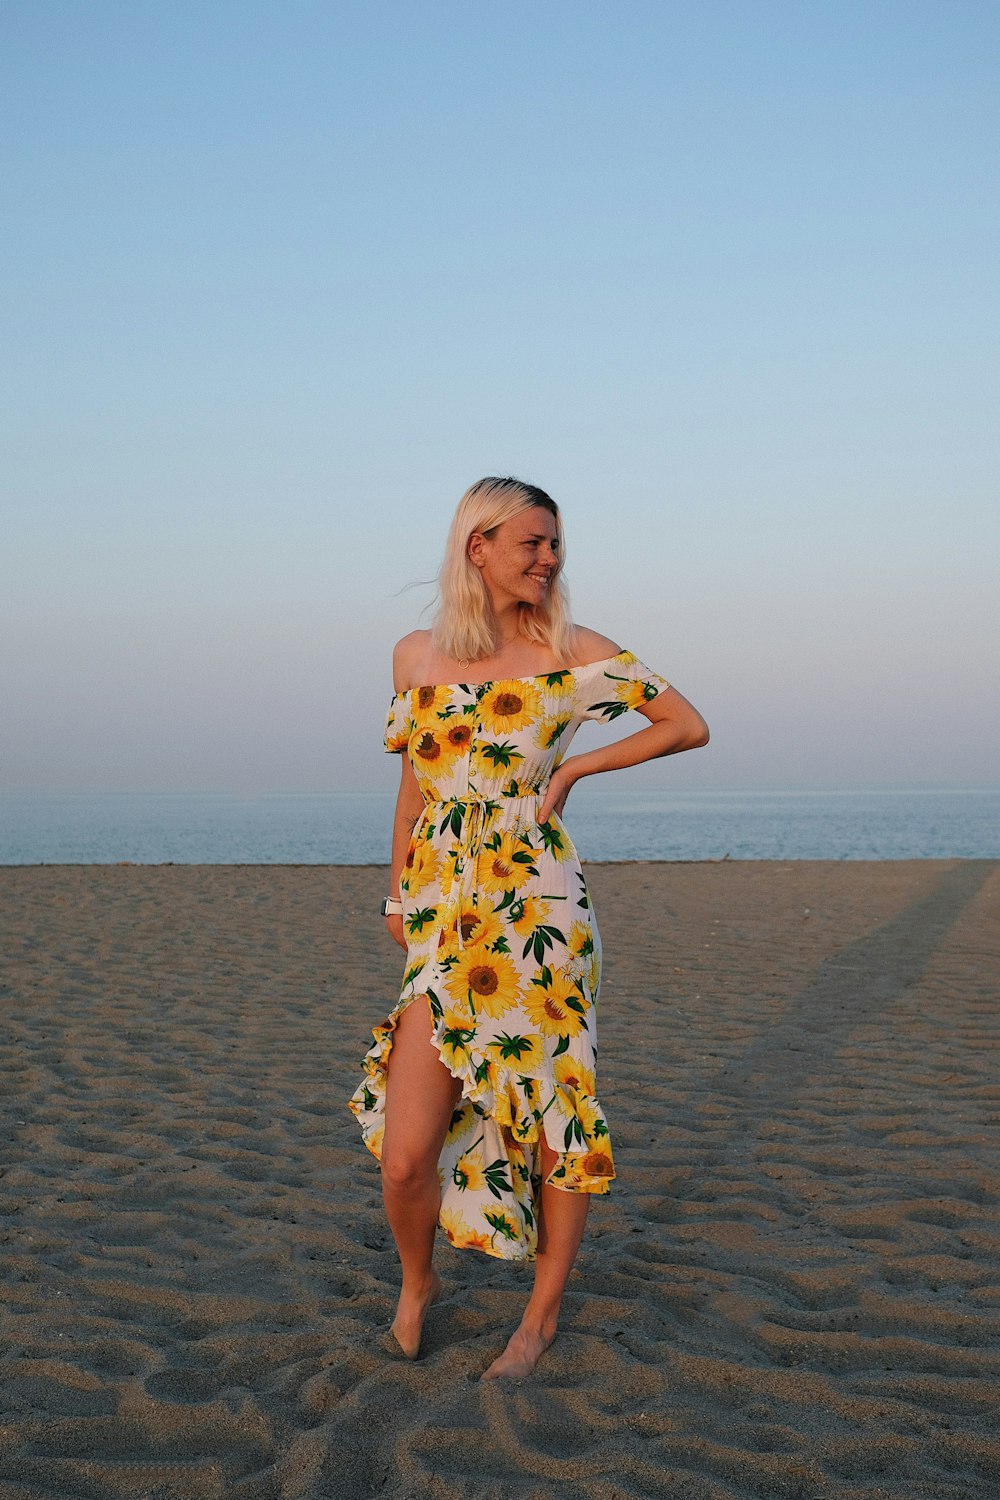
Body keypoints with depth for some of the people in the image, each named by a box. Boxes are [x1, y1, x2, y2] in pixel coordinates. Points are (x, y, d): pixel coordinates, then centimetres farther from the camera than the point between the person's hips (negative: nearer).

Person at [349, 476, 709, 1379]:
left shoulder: (574, 652, 3)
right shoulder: (416, 657, 9)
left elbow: (690, 726, 6)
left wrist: (573, 768, -1)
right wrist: (397, 894, 24)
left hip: (538, 910, -1)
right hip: (444, 918, 2)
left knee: (557, 1116, 5)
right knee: (406, 1154, -4)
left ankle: (543, 1314, 26)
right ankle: (417, 1283, 28)